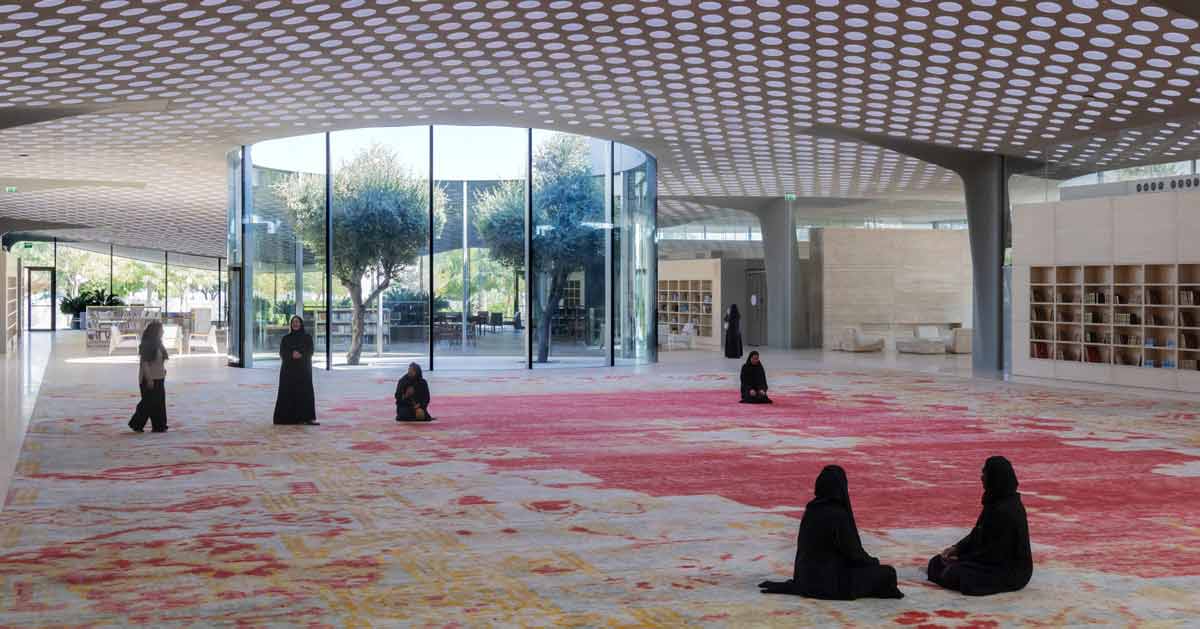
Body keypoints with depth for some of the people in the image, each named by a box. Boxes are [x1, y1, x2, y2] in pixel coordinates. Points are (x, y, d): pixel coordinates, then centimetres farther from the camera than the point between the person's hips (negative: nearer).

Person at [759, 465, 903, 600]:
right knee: (887, 573, 2)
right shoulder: (839, 515, -20)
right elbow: (852, 550, -13)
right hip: (833, 580, -7)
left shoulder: (811, 510, 1)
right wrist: (872, 561, 7)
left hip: (809, 576, 7)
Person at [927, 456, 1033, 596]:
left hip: (1010, 572, -9)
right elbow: (978, 532, 12)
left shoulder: (1005, 511, -26)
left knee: (954, 575, -26)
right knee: (937, 562, 5)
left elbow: (995, 552, -23)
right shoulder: (997, 502, 4)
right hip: (997, 559, 9)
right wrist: (956, 548, -1)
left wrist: (961, 559, -16)